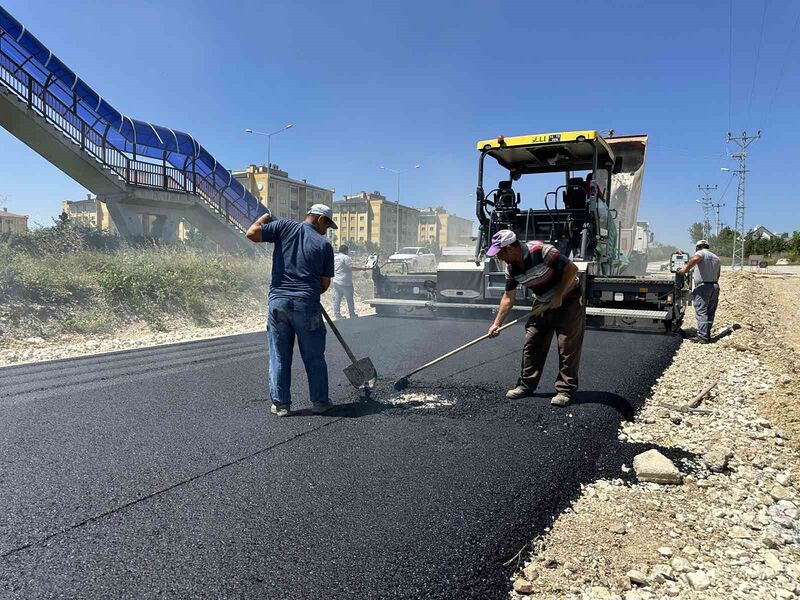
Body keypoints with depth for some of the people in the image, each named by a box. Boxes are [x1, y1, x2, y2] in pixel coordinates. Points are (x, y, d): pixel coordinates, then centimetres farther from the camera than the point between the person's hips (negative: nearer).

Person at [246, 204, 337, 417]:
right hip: (307, 304, -2)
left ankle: (280, 404, 16)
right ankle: (319, 401, 20)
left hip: (278, 301, 2)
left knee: (279, 357, 10)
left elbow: (252, 233, -1)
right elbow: (325, 283, 4)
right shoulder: (324, 244, 3)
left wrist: (264, 218, 17)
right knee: (314, 357, 11)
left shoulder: (284, 226, 5)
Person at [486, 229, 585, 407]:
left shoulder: (540, 251, -28)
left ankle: (565, 390, 1)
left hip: (569, 298, -7)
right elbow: (508, 298, 3)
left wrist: (558, 296, -22)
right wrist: (497, 324, 0)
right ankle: (526, 385, 14)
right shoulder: (511, 268, -7)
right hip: (543, 303, 7)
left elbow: (572, 269, -24)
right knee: (531, 344, 4)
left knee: (568, 346, -7)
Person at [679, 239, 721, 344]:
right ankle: (707, 335, 14)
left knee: (701, 312, -9)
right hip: (715, 286, 8)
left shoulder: (701, 253, -3)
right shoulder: (716, 257, 21)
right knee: (710, 312, 11)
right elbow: (718, 275, 22)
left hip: (703, 286, -8)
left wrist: (686, 269, -20)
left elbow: (695, 259, -28)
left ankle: (702, 336, -14)